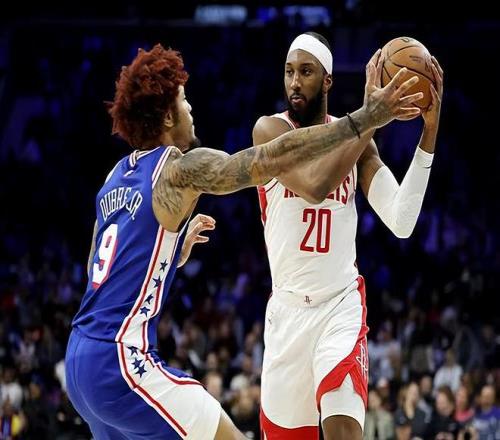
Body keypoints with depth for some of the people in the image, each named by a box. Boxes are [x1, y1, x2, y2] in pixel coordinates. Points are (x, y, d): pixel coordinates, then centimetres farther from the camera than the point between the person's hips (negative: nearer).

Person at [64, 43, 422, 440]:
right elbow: (275, 157, -19)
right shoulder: (181, 169, -9)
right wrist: (365, 119, -17)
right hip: (120, 361, -9)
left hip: (82, 360, 9)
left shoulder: (118, 177, 16)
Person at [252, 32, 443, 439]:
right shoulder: (270, 130, -7)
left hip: (341, 306, 0)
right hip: (288, 309, 0)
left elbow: (402, 223, -10)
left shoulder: (354, 134, 2)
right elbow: (315, 186, -27)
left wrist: (429, 133, -16)